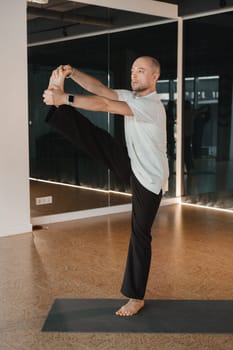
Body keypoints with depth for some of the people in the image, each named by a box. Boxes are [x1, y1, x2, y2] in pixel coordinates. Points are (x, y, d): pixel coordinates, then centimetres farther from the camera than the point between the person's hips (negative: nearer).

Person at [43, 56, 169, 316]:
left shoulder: (151, 105, -25)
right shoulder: (131, 97, 3)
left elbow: (104, 105, -33)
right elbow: (99, 88, -4)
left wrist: (64, 98, -34)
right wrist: (71, 72, -19)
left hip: (149, 177, -8)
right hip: (132, 165, 8)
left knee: (139, 234, -2)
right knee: (94, 137, -11)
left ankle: (136, 296, 9)